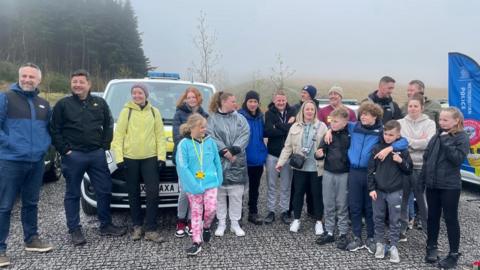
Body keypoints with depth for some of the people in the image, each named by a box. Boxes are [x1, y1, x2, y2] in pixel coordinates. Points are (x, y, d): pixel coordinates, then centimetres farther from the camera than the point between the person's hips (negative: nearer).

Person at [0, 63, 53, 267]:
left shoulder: (44, 104, 14)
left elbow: (49, 128, 22)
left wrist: (45, 144, 7)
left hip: (37, 162, 5)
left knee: (31, 203, 16)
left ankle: (31, 239, 28)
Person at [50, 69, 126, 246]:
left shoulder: (100, 103, 8)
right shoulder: (63, 105, 1)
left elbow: (108, 126, 12)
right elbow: (54, 130, 0)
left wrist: (104, 146, 2)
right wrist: (65, 150, -7)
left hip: (97, 154, 3)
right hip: (73, 156, -2)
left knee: (104, 191, 6)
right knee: (73, 194, 6)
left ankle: (106, 225, 20)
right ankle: (74, 230, 17)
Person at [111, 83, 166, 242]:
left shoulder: (154, 112, 7)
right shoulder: (126, 111, 2)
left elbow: (160, 136, 6)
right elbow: (118, 136, 0)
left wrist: (161, 156, -2)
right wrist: (119, 157, -7)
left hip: (150, 158, 0)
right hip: (130, 158, 0)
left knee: (153, 193, -6)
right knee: (133, 194, 9)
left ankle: (150, 229, 3)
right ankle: (137, 226, 23)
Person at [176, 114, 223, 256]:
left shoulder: (210, 141, 1)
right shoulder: (184, 144, -9)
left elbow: (217, 162, 7)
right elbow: (182, 167, -14)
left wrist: (219, 180, 3)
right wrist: (194, 186, -18)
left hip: (210, 183, 2)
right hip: (193, 186, -2)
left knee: (211, 209, -4)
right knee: (196, 213, 7)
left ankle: (206, 227, 29)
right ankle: (197, 242, 16)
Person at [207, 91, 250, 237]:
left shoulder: (240, 119, 9)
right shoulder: (212, 119, 1)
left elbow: (245, 136, -3)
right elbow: (211, 137, -9)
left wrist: (233, 150, -16)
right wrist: (224, 151, -18)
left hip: (237, 162, 2)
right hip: (218, 161, -2)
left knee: (236, 194, 6)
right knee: (220, 194, 7)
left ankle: (235, 223, 19)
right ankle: (221, 223, 20)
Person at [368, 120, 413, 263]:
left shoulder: (402, 150, -2)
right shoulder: (377, 148, -2)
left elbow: (409, 170, 3)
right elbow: (371, 170, 0)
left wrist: (401, 161, -16)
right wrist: (371, 188, -5)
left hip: (395, 192, -1)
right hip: (378, 190, 1)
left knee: (394, 221, 6)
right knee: (378, 219, 10)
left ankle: (393, 246, 18)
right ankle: (380, 243, 24)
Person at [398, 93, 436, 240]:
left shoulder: (429, 123, 2)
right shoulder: (400, 123, 6)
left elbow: (429, 143, -14)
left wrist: (408, 141, -11)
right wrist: (418, 142, -15)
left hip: (421, 167, -2)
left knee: (422, 198, 4)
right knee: (403, 198, 10)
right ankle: (402, 229, 22)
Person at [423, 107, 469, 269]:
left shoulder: (462, 138, -7)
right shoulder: (437, 136, 10)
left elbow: (458, 158, -20)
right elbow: (426, 156, 13)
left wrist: (446, 141, -20)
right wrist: (424, 177, 8)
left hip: (450, 186, -5)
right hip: (432, 184, 6)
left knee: (450, 219, 3)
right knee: (432, 216, 13)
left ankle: (454, 254, 14)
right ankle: (432, 247, 28)